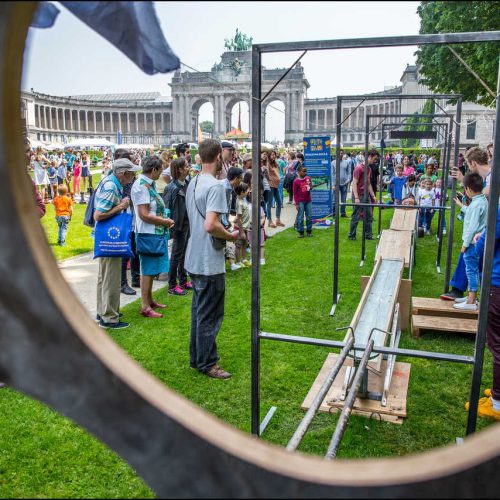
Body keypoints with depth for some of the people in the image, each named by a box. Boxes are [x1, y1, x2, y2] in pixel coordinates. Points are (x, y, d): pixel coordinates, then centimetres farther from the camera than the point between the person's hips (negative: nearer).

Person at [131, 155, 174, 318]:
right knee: (148, 270, -2)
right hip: (147, 233, -9)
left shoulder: (149, 184, 11)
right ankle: (145, 306, 7)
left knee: (152, 269, 18)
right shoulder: (141, 186, -18)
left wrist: (165, 220, 4)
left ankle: (149, 300, 31)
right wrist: (165, 222, -13)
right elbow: (144, 215, -22)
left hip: (156, 232, 9)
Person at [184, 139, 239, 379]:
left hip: (194, 260, 9)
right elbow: (210, 225, -29)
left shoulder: (193, 184, 10)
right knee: (210, 315, 3)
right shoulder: (215, 186, -20)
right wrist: (230, 236, -13)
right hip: (210, 263, -9)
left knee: (199, 311, 19)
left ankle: (196, 357, 31)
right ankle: (207, 364, 16)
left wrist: (224, 229, 16)